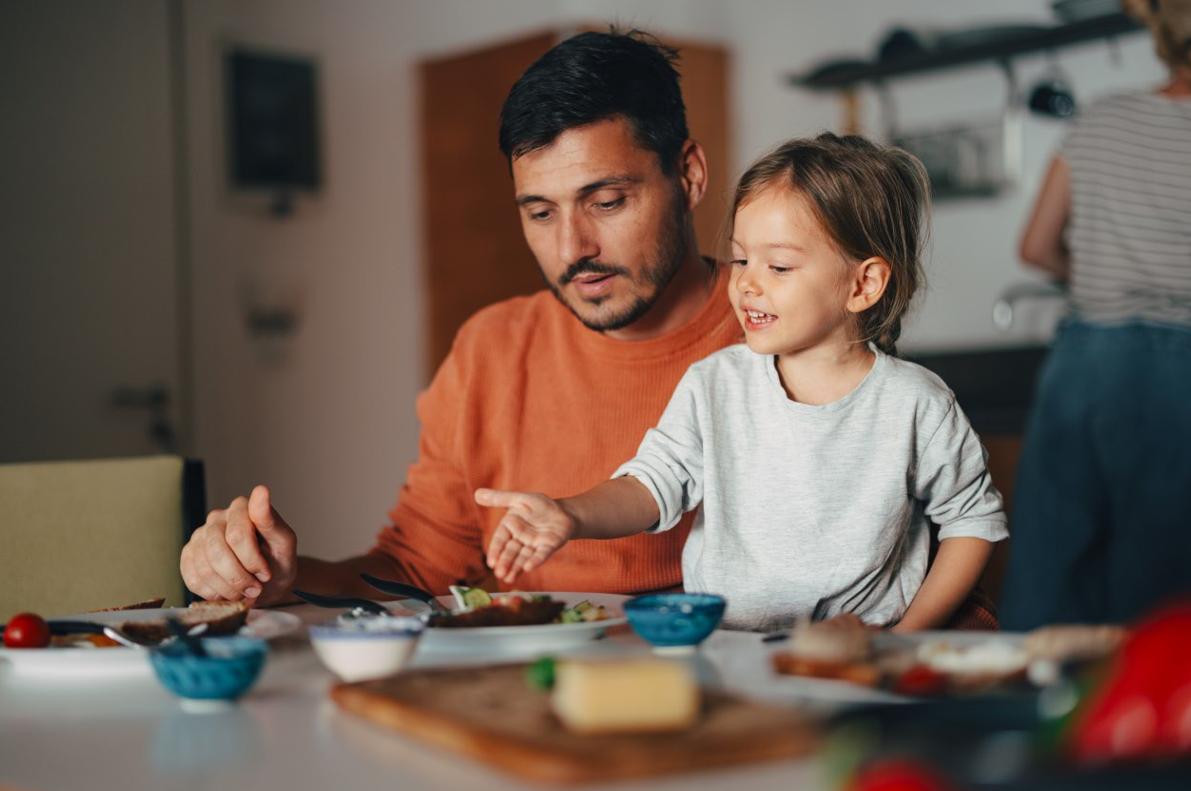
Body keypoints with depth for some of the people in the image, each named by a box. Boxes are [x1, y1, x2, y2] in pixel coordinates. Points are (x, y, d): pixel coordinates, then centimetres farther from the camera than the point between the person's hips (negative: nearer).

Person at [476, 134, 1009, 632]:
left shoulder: (915, 404, -2)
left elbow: (974, 518, 7)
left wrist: (910, 633, -3)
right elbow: (655, 484, -1)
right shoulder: (713, 386, 3)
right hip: (715, 646, 1)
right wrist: (570, 516, -22)